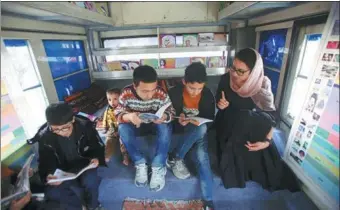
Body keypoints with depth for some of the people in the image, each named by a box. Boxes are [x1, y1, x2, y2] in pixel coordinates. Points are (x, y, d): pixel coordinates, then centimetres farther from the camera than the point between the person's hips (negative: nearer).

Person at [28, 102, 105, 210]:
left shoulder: (85, 125, -21)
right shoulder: (44, 137, -16)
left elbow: (98, 146, -8)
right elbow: (45, 162, -6)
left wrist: (96, 158, -29)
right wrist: (48, 176, -28)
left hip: (84, 163, -2)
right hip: (63, 170, 2)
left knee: (90, 182, -29)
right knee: (51, 192, -23)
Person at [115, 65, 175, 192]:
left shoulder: (161, 94, -26)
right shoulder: (126, 94, -25)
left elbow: (171, 112, -19)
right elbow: (117, 114, -20)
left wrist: (164, 117, -44)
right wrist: (128, 116, -43)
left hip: (155, 124, 0)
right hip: (136, 124, 1)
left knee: (165, 127, -31)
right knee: (122, 128, -28)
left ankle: (158, 166, -21)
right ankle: (140, 164, -16)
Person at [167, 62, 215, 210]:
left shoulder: (208, 95, -8)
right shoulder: (174, 93, -12)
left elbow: (210, 120, -1)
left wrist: (199, 123, -22)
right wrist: (179, 121, -25)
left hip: (200, 129, 2)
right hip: (180, 128, -1)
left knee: (202, 156, -27)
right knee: (201, 130, -33)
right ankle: (175, 159, -19)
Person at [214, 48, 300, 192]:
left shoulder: (262, 86, -21)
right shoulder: (226, 79, -17)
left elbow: (270, 115, -13)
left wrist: (267, 141, -25)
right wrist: (220, 104, -23)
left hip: (253, 129, 0)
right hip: (228, 126, 1)